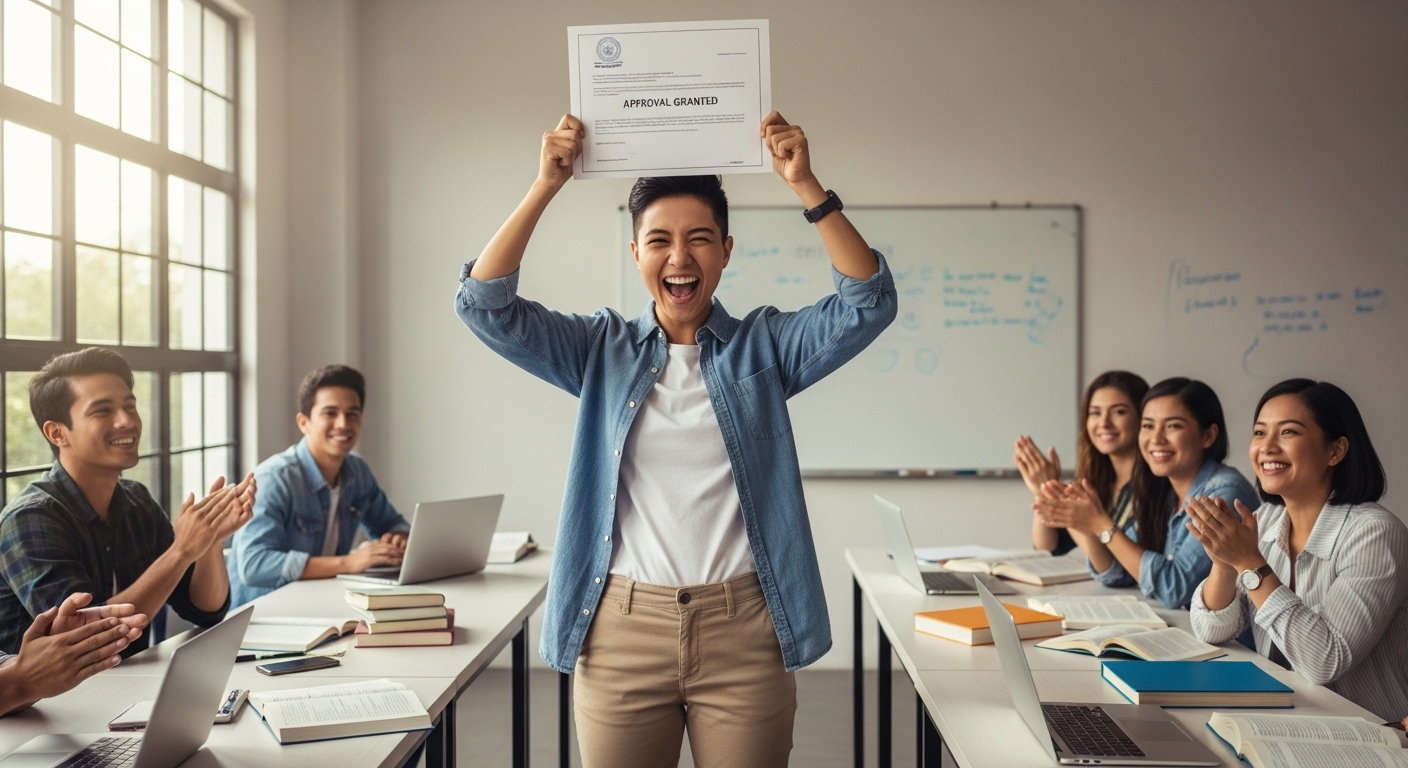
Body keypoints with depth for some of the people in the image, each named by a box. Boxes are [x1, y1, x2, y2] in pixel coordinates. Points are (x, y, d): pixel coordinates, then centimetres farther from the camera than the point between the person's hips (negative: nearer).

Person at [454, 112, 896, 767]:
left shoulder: (764, 346, 4)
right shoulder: (601, 350, 5)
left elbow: (868, 303, -8)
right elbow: (485, 306, -4)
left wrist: (807, 187, -16)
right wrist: (545, 186, -11)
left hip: (744, 636, 0)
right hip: (623, 634, 1)